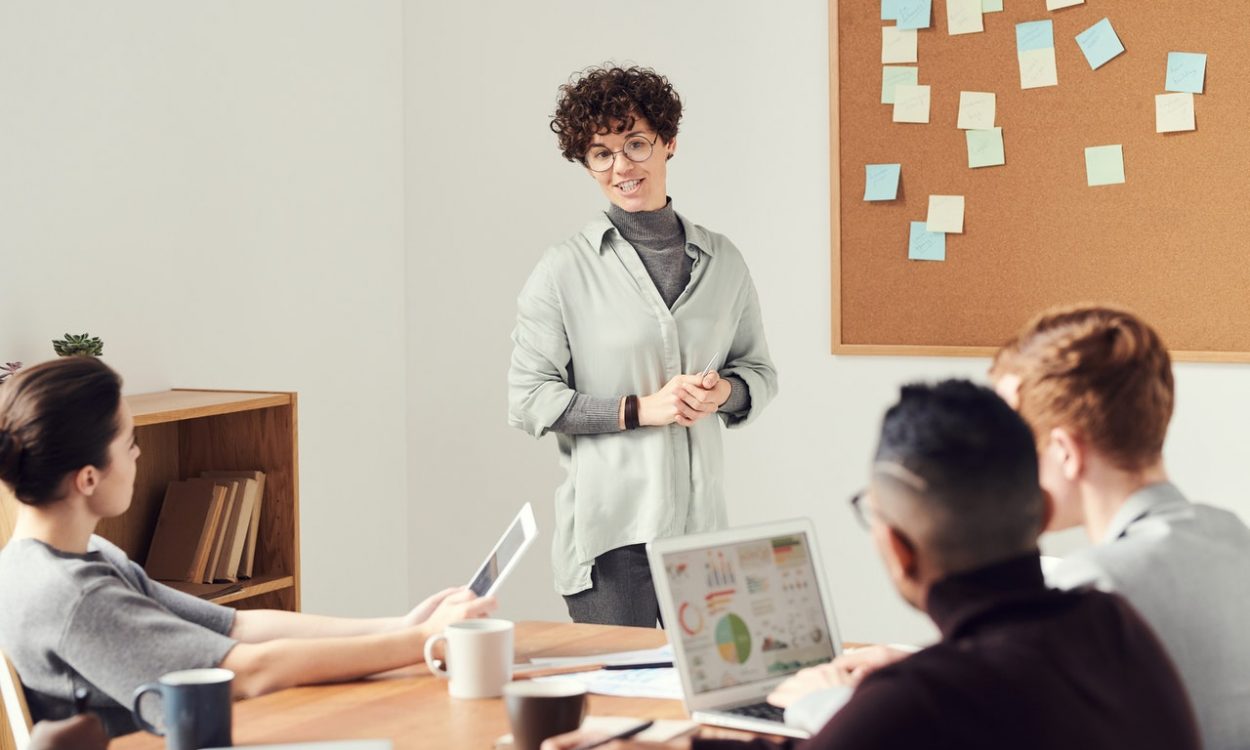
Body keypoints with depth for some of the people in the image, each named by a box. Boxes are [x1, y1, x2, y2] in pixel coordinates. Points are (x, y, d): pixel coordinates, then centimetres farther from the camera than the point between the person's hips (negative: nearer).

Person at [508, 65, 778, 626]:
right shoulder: (564, 272, -2)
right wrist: (640, 409, -12)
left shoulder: (721, 262, 10)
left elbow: (760, 371, 19)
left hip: (702, 525, 4)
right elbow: (527, 402, -5)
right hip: (608, 532, -4)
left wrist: (724, 392, -4)